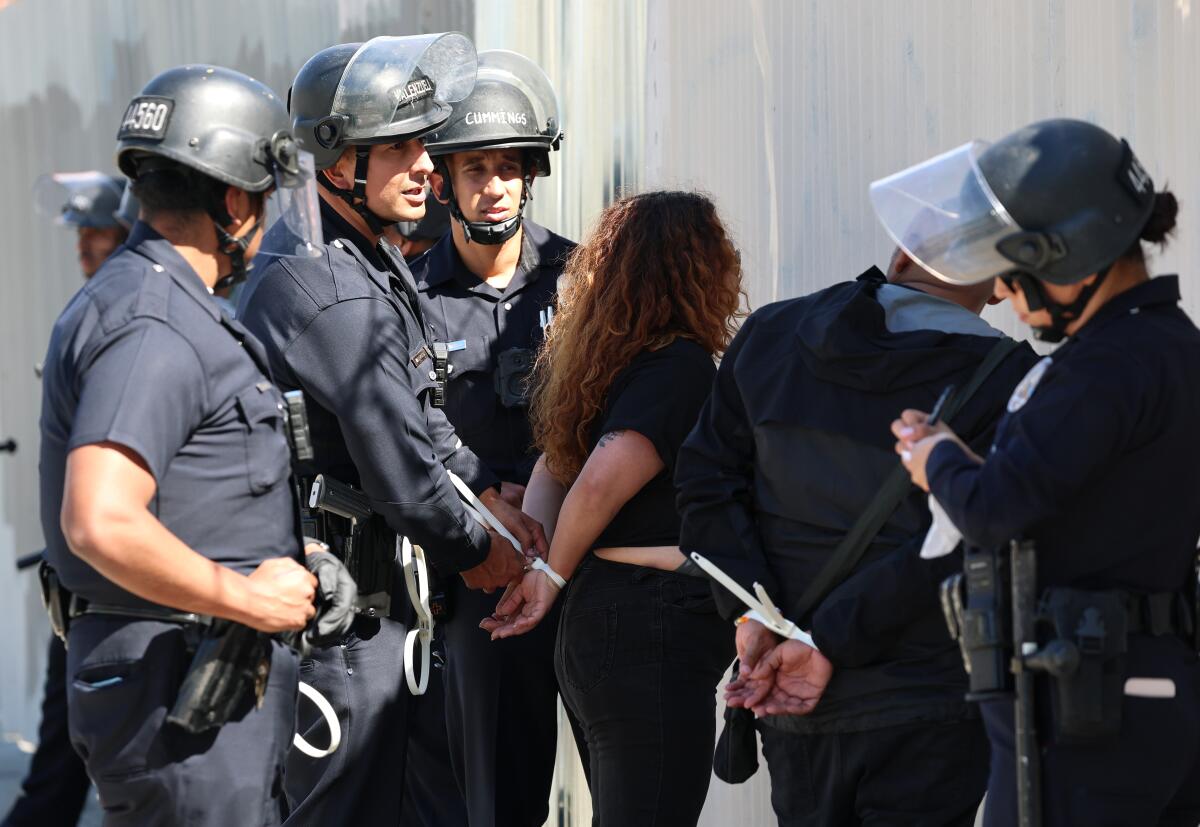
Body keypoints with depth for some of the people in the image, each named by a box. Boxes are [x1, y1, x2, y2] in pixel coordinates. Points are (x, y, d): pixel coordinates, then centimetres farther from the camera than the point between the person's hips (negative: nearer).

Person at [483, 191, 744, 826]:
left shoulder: (598, 359, 12)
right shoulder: (682, 364, -15)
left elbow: (552, 471, 15)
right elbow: (601, 483, -23)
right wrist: (553, 576, -8)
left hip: (594, 622, 9)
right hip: (654, 629, -9)